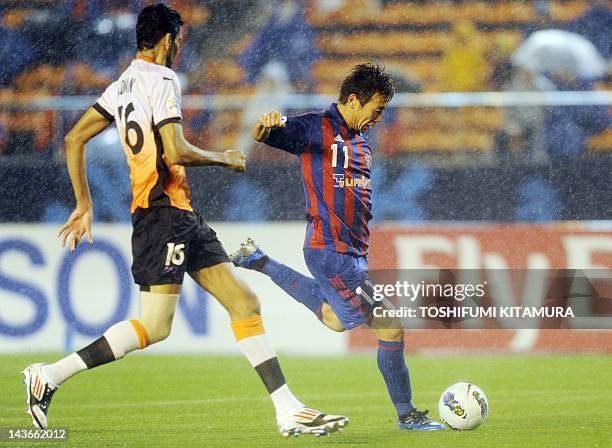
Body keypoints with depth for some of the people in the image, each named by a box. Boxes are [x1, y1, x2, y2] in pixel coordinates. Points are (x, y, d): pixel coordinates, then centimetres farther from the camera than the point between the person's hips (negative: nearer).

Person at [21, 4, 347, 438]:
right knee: (154, 326, -13)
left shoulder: (123, 85, 16)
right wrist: (226, 159, -4)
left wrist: (84, 203, 20)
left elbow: (74, 139, 17)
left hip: (182, 215, 10)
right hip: (164, 210, -10)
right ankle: (50, 375, -7)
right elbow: (176, 152, -21)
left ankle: (289, 411, 3)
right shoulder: (162, 81, -11)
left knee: (244, 302, 6)